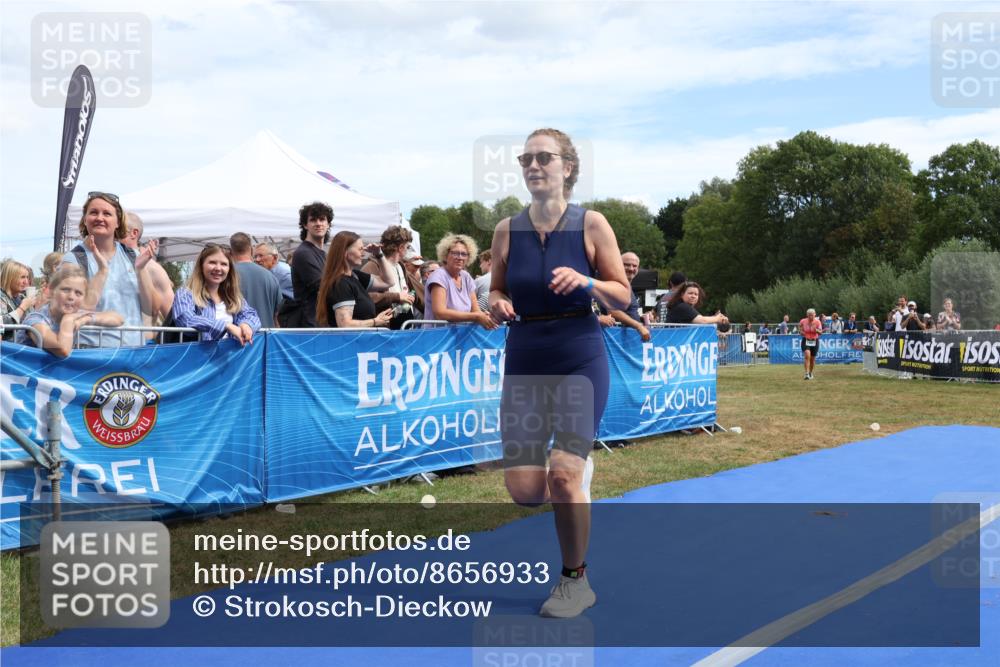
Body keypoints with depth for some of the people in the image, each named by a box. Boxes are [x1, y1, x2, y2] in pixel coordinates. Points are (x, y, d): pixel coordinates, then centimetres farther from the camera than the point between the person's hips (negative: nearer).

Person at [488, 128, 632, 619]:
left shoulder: (591, 224, -5)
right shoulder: (507, 230, 2)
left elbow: (623, 298, -1)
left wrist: (585, 283, -20)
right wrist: (497, 304, -10)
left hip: (580, 361, -3)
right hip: (524, 363, 3)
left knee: (563, 477, -11)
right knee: (524, 490, 0)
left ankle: (575, 581, 13)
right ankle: (576, 469, 35)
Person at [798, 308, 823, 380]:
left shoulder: (817, 322, -7)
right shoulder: (803, 321, -6)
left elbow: (820, 332, -9)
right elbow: (800, 329, 10)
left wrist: (816, 330, -30)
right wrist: (801, 331, -13)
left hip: (815, 341, 1)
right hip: (806, 341, -1)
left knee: (812, 358, 9)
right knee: (807, 355, -23)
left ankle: (810, 373, 31)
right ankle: (807, 374, -25)